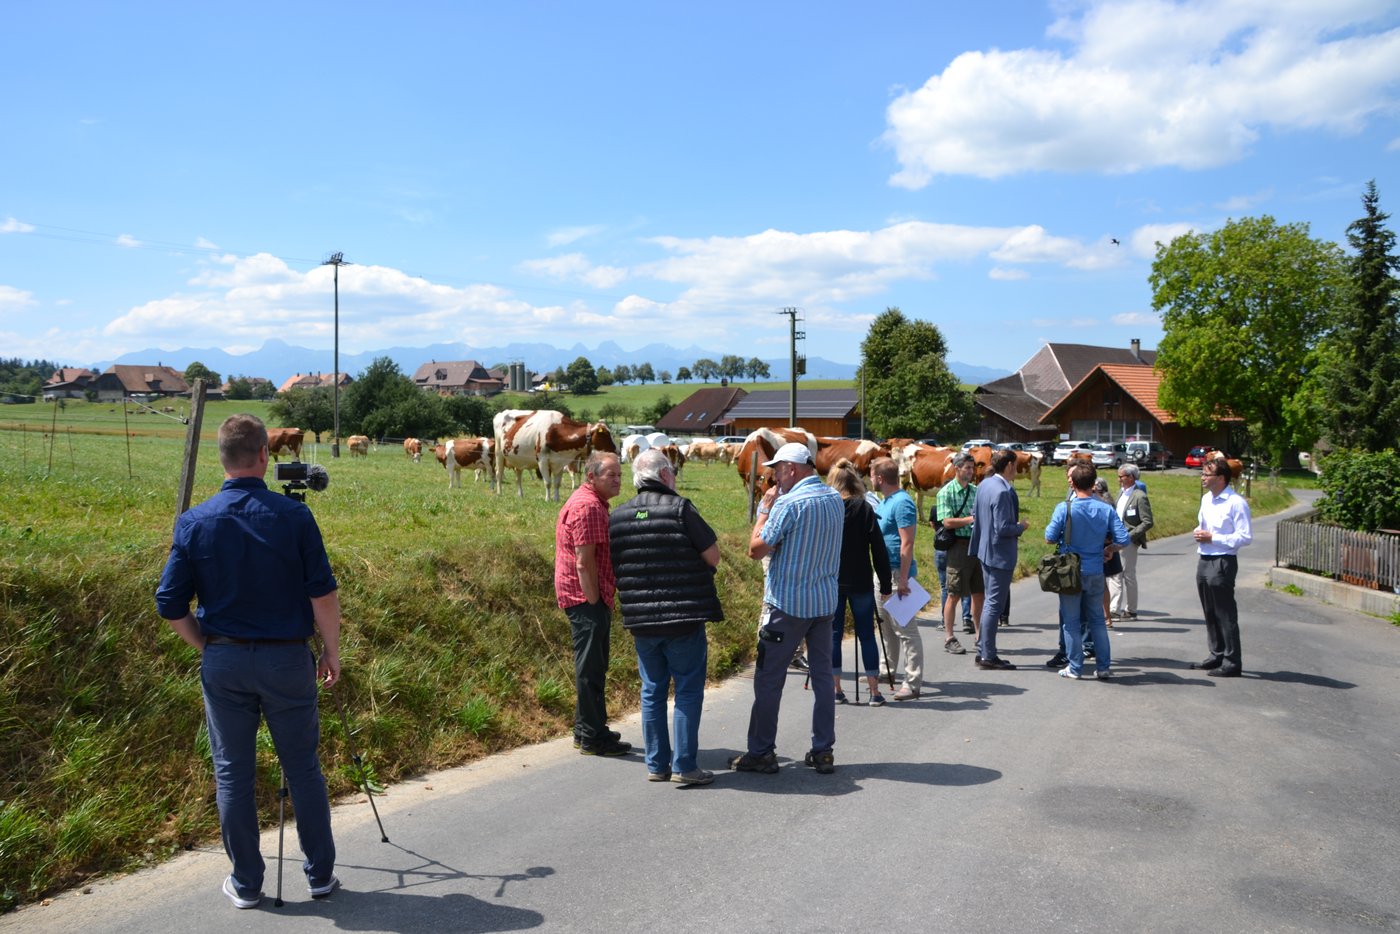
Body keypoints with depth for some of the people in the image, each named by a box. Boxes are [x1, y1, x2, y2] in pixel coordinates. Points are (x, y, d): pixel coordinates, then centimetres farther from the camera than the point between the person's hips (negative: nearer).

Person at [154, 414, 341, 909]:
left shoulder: (194, 522, -5)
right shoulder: (293, 515, -10)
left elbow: (170, 604, -2)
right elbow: (323, 594, -10)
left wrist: (206, 646, 12)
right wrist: (331, 650, 3)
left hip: (223, 661, 1)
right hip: (287, 658, -1)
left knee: (232, 772, 12)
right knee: (303, 769, 10)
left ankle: (246, 884, 20)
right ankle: (320, 874, 20)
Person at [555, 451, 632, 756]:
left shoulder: (595, 503, 18)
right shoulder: (586, 506, -17)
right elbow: (584, 562, -22)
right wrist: (595, 602, -19)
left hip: (594, 597, 11)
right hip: (585, 597, -11)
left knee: (593, 667, 18)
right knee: (591, 668, -4)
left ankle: (586, 730, 28)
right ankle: (593, 738, 4)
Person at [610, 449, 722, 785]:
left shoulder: (617, 516, 6)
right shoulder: (679, 508, -10)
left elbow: (615, 568, 13)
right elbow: (713, 557, -8)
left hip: (640, 620, 5)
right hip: (684, 618, -5)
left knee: (652, 691, 14)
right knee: (688, 691, 5)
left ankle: (656, 764, 19)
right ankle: (684, 766, 5)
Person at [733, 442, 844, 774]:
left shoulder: (789, 503, -16)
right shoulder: (836, 499, 7)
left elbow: (756, 550, -15)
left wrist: (765, 508, -5)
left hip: (787, 603, -7)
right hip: (825, 601, 7)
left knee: (768, 679, 3)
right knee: (823, 675, 12)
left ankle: (761, 753, 10)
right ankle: (823, 752, 16)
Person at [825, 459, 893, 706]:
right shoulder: (865, 509, -5)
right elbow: (879, 551, -6)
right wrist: (885, 585, 0)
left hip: (830, 582, 1)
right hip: (860, 583, 0)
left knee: (833, 634, 9)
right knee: (866, 634, 7)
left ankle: (836, 690, 10)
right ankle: (874, 692, 9)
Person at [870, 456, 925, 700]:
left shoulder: (902, 503, -16)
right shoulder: (883, 502, 14)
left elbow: (907, 544, -21)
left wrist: (903, 579, -23)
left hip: (898, 572, -10)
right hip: (883, 572, 10)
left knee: (905, 629, -8)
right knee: (886, 624, 18)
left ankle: (913, 683, -6)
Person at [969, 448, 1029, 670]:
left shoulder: (985, 484, 6)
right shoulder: (1002, 492, -22)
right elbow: (1003, 528, -24)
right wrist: (1021, 527, -5)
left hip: (986, 550, 10)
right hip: (1000, 554, -10)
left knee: (990, 601, 18)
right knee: (995, 604, -2)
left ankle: (984, 651, 24)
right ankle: (988, 656, 5)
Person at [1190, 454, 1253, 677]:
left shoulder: (1236, 502, -14)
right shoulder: (1206, 498, 12)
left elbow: (1245, 537, -17)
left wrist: (1212, 538, -18)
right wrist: (1198, 533, 3)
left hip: (1223, 563, -9)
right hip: (1204, 560, 9)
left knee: (1225, 615, -2)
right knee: (1210, 613, 16)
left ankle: (1232, 663, 5)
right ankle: (1216, 656, 28)